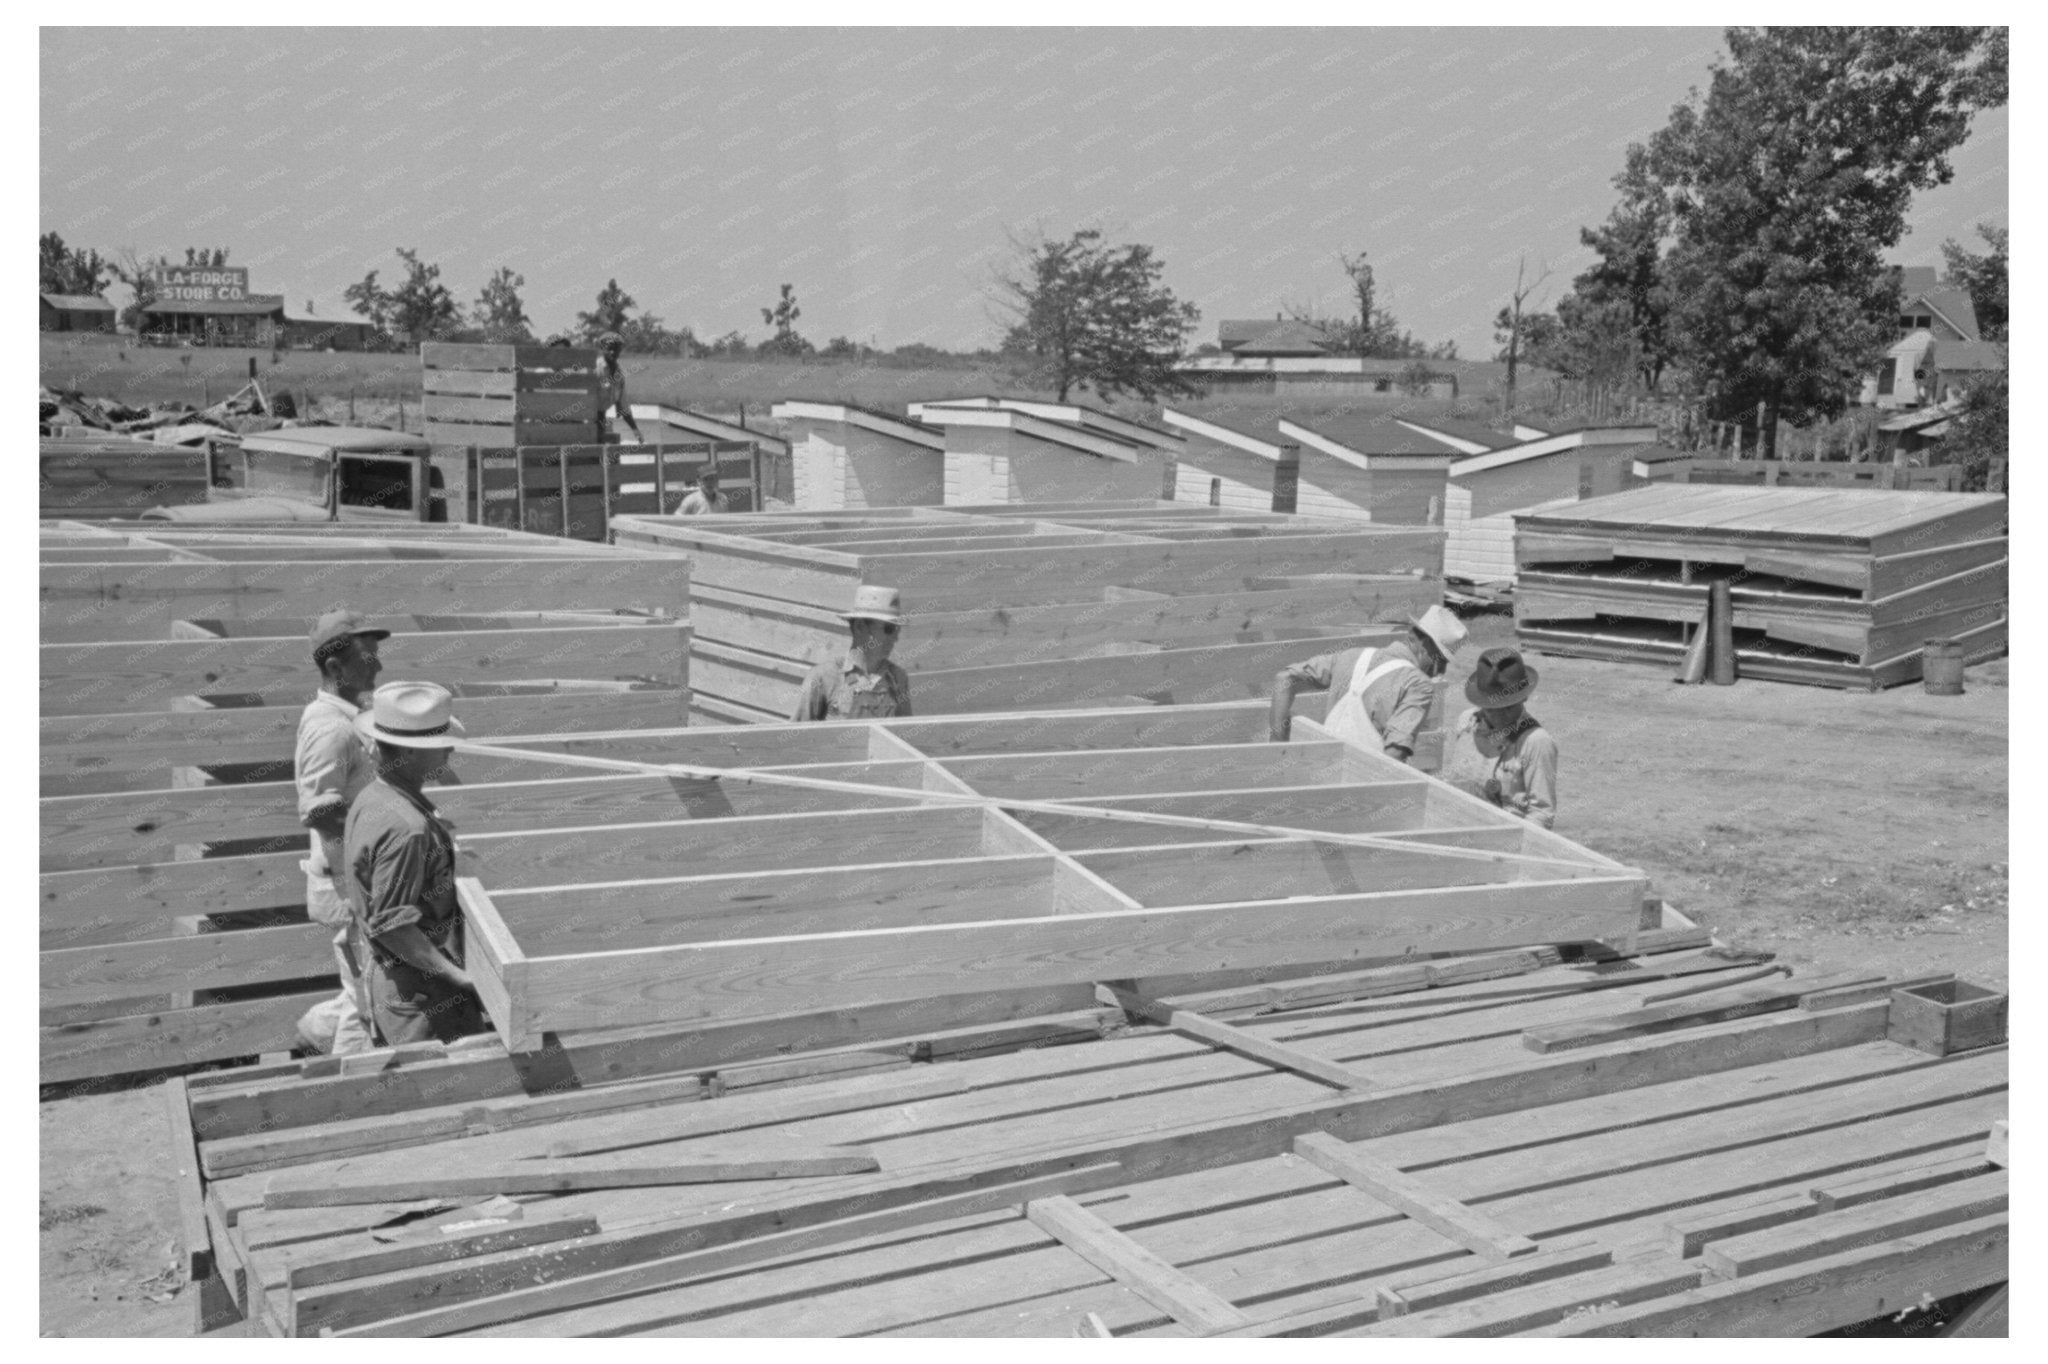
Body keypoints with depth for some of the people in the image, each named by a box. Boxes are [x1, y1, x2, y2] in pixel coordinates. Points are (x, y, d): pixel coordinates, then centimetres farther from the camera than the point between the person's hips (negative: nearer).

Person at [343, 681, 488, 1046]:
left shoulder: (371, 798, 5)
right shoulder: (406, 828, -25)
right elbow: (391, 924, -24)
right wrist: (458, 977, -23)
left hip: (385, 972, 10)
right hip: (421, 988, -10)